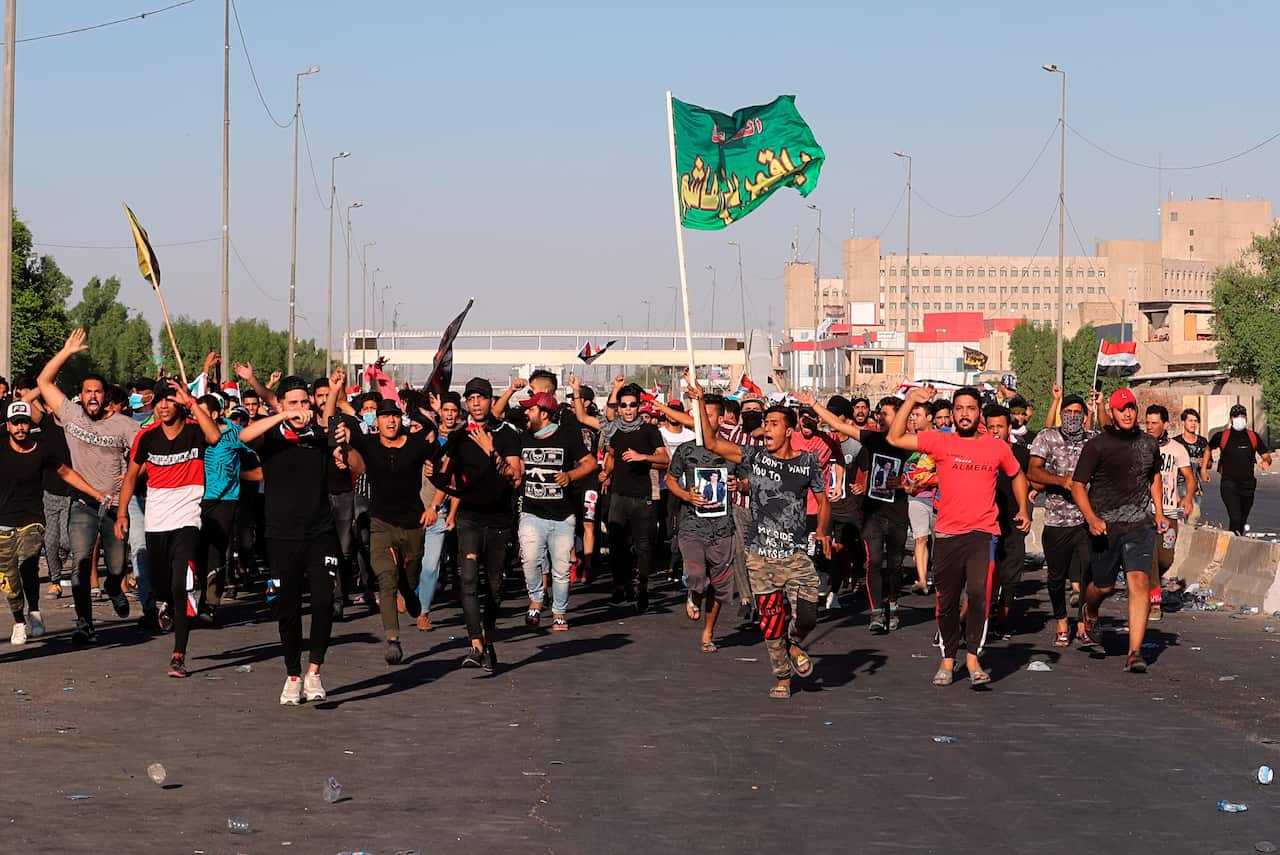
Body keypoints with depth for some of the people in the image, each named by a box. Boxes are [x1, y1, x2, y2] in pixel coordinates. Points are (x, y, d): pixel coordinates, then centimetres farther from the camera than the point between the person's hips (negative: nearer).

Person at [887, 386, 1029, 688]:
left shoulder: (998, 447, 6)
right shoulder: (940, 442, 3)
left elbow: (1017, 475, 25)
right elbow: (895, 438, -3)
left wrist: (1023, 509, 19)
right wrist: (910, 400, -6)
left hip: (983, 533, -1)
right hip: (947, 534, 1)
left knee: (979, 594, -17)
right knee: (947, 600, 8)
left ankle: (973, 658, -11)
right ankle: (948, 660, 21)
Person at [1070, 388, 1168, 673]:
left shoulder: (1148, 444, 8)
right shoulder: (1097, 445, -5)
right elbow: (1077, 485, -4)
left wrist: (1159, 513, 17)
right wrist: (1092, 519, -18)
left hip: (1140, 525, 2)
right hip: (1104, 526, -2)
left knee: (1139, 581, -14)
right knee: (1104, 586, 10)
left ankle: (1135, 653, -16)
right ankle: (1089, 613, 48)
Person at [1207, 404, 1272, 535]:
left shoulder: (1253, 437, 7)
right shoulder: (1222, 436, 0)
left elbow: (1266, 456, 11)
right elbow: (1208, 449, 18)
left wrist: (1266, 461, -13)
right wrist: (1203, 468, 13)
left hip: (1248, 483, 4)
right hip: (1229, 483, -4)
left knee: (1243, 520, 11)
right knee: (1235, 518, -20)